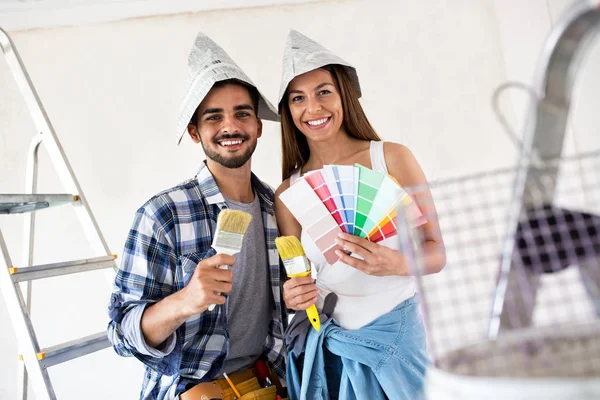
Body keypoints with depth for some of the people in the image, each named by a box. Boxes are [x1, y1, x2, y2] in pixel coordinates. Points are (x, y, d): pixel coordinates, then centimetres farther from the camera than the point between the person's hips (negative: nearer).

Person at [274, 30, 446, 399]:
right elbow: (297, 281, 8)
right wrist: (294, 297, -14)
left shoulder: (392, 158, -6)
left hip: (397, 336, -2)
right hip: (326, 350, 2)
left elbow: (436, 253, -5)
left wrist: (395, 263, -25)